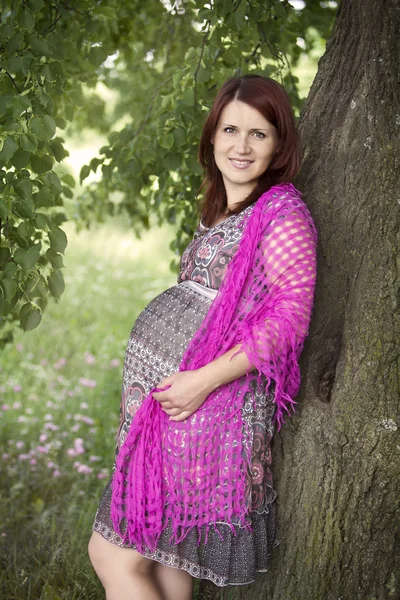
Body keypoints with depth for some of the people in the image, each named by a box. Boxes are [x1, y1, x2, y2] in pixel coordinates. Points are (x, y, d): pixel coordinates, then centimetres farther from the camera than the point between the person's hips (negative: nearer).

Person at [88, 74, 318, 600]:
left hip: (212, 406, -9)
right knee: (167, 555, 15)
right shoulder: (220, 212, 16)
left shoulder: (284, 214, -11)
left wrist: (204, 379, -22)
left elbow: (288, 318, -18)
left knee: (113, 554, -6)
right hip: (170, 401, 9)